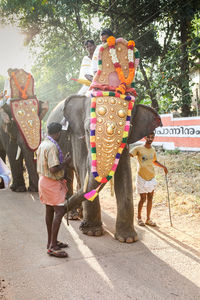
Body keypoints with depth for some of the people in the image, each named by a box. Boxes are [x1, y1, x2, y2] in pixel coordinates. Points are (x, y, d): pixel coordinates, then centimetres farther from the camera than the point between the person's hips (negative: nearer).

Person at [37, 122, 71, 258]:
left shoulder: (43, 144, 11)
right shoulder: (52, 146, -20)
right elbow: (53, 169, -25)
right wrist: (66, 162, -11)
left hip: (44, 180, 10)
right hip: (52, 183, -10)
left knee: (50, 211, 15)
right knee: (60, 211, -11)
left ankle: (51, 241, 26)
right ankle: (52, 247, -11)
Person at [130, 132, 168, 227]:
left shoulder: (153, 150, 7)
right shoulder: (138, 149, -10)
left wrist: (163, 166, 12)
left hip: (151, 178, 5)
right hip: (142, 178, -5)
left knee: (150, 198, 8)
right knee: (143, 199, -1)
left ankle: (148, 219, 19)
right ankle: (139, 218, 20)